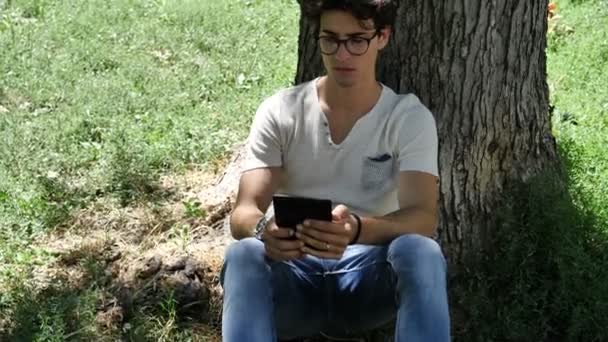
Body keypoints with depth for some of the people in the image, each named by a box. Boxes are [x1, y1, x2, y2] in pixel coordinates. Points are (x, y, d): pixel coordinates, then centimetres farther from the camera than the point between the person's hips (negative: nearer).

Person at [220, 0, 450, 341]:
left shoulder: (410, 117, -3)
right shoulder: (279, 112, -1)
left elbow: (423, 217, -18)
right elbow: (243, 213, -10)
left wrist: (356, 229, -41)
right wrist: (263, 229, -37)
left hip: (369, 274, 0)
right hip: (294, 273, 1)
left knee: (419, 251, -33)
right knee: (243, 254, -33)